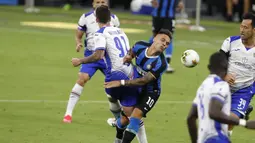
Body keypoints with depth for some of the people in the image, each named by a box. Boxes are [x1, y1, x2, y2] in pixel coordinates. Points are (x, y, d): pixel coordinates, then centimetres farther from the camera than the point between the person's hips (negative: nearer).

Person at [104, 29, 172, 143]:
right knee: (124, 119, 7)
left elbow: (143, 81, -30)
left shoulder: (161, 64, -29)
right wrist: (129, 57, -11)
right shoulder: (140, 46, -13)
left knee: (136, 115, -26)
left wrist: (120, 83, -30)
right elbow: (132, 53, 13)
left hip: (150, 92, -5)